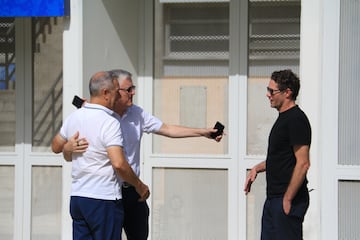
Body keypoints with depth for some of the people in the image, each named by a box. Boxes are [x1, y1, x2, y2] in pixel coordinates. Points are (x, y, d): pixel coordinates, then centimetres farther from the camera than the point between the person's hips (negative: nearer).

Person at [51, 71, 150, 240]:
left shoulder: (73, 117, 7)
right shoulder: (109, 123, -16)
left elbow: (56, 146, 22)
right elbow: (118, 164, -24)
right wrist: (139, 186, -11)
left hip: (77, 197, 7)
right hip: (104, 199, -7)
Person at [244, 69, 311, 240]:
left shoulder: (296, 120, -15)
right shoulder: (283, 117, 16)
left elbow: (303, 163, -20)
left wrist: (288, 199, -21)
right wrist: (257, 168, 14)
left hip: (288, 199, -10)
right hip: (273, 198, 10)